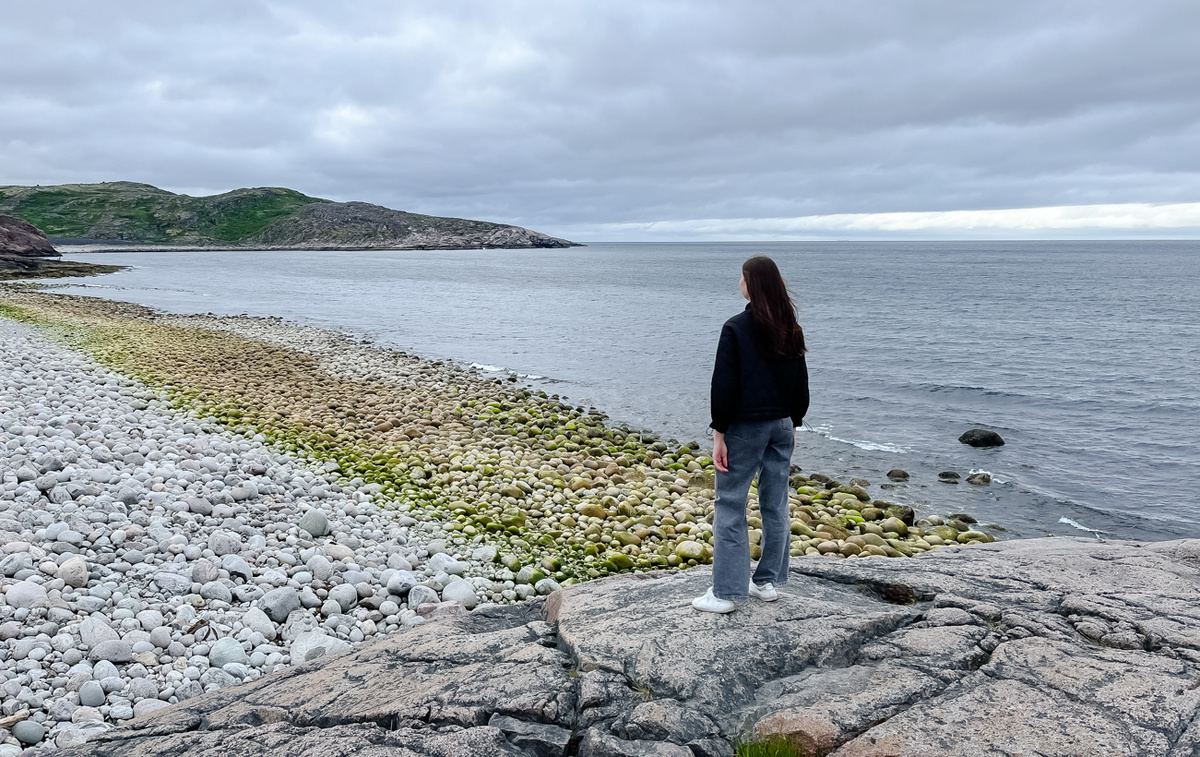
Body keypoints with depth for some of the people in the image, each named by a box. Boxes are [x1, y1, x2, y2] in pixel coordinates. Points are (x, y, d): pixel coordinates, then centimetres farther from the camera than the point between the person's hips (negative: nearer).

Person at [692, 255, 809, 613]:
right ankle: (768, 581, 24)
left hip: (745, 426, -6)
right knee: (776, 505, 13)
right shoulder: (790, 329, 6)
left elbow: (724, 384, -15)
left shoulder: (736, 328, -13)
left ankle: (725, 593, 3)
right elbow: (800, 381, 12)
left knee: (730, 506, 0)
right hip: (781, 424, 7)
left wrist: (719, 433, -10)